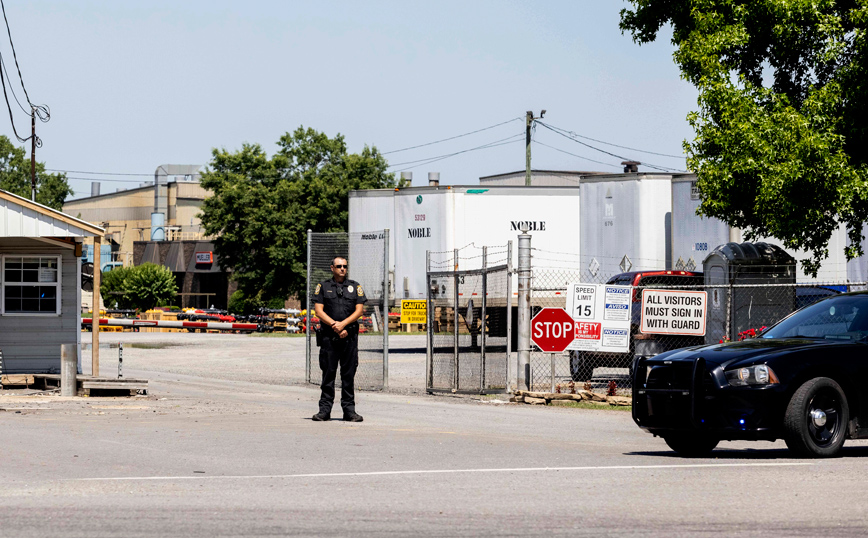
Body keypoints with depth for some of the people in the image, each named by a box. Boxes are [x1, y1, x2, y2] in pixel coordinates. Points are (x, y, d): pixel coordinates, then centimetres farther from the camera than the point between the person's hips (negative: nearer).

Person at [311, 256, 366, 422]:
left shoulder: (355, 287, 12)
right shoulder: (323, 287, 9)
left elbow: (359, 310, 3)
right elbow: (318, 310, 1)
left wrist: (343, 324, -11)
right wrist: (334, 325, -11)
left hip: (350, 336, 1)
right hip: (328, 336, -1)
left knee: (348, 374, 2)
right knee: (328, 372, -1)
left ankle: (349, 410, 5)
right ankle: (325, 410, 2)